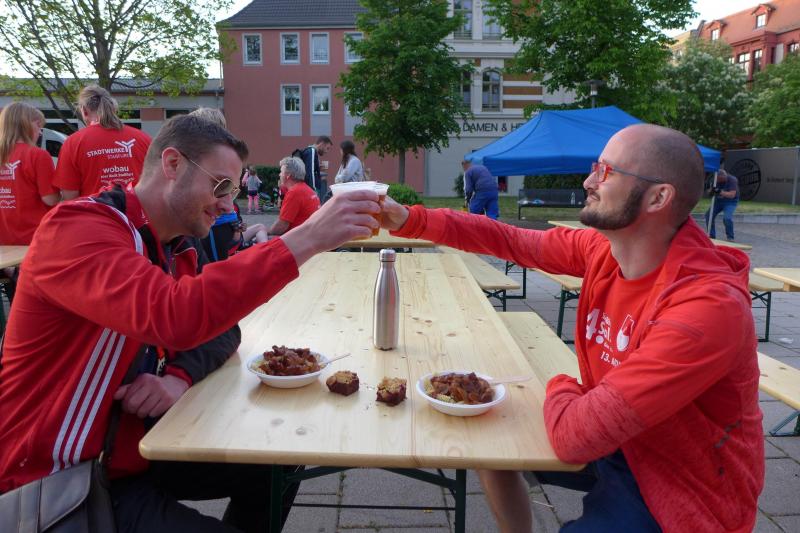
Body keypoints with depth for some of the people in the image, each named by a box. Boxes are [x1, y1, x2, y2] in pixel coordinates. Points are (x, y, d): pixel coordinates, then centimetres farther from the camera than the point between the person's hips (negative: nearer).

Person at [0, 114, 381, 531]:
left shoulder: (175, 246, 4)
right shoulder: (76, 228, -24)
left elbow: (216, 324, 3)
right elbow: (173, 317, -41)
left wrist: (181, 378, -19)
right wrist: (305, 239, -39)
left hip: (134, 448, 8)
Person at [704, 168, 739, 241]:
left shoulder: (732, 180, -22)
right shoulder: (716, 180, -7)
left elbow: (732, 195, -30)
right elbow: (710, 191, -3)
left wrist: (720, 192, -43)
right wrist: (712, 190, -28)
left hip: (730, 202, -6)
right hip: (719, 200, 6)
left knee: (727, 218, -27)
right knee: (708, 215, -5)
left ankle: (730, 237, -8)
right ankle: (711, 235, 10)